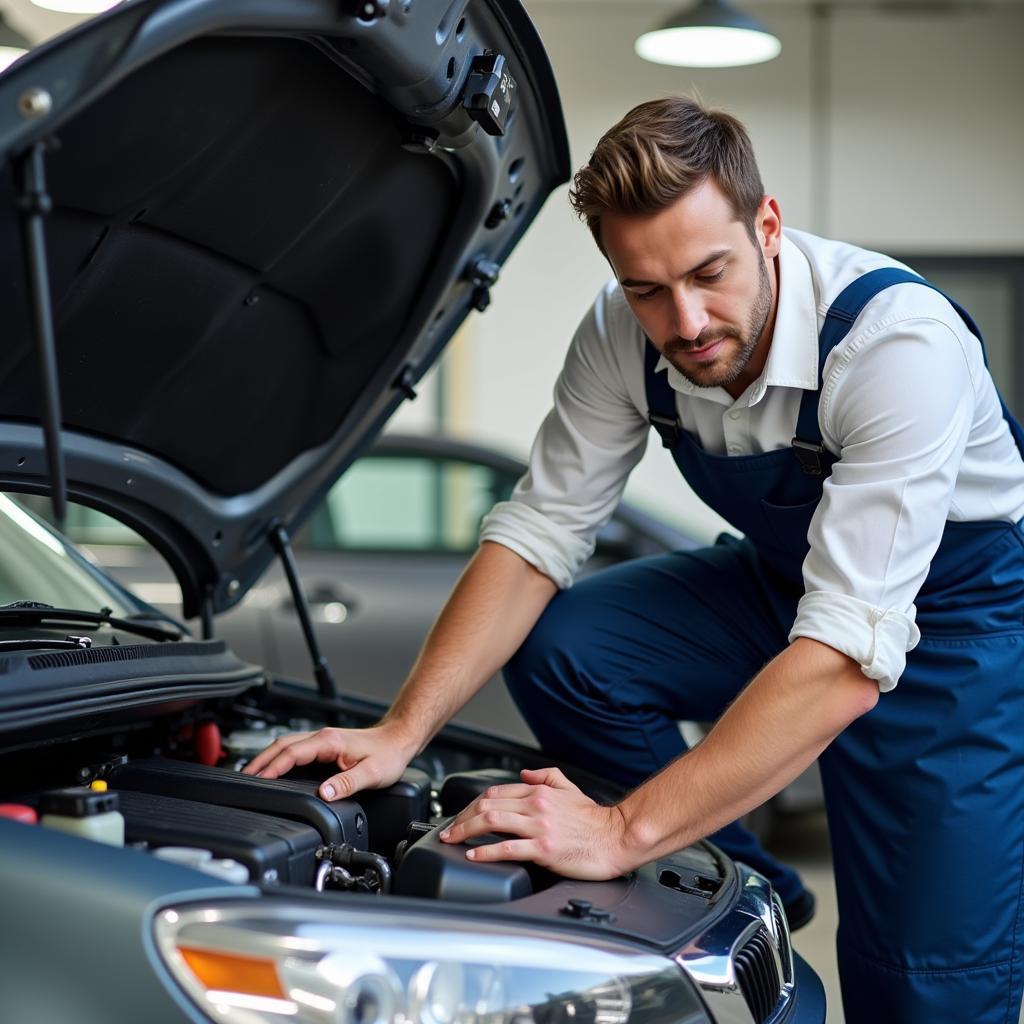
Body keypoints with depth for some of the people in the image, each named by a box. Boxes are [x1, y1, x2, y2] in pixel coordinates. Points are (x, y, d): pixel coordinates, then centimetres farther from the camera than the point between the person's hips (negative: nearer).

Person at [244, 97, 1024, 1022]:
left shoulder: (899, 341, -35)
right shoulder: (627, 334, -17)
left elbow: (847, 658, -40)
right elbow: (539, 530, -11)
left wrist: (624, 833, -43)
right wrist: (400, 734, -21)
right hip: (780, 576, 5)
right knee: (553, 650, -16)